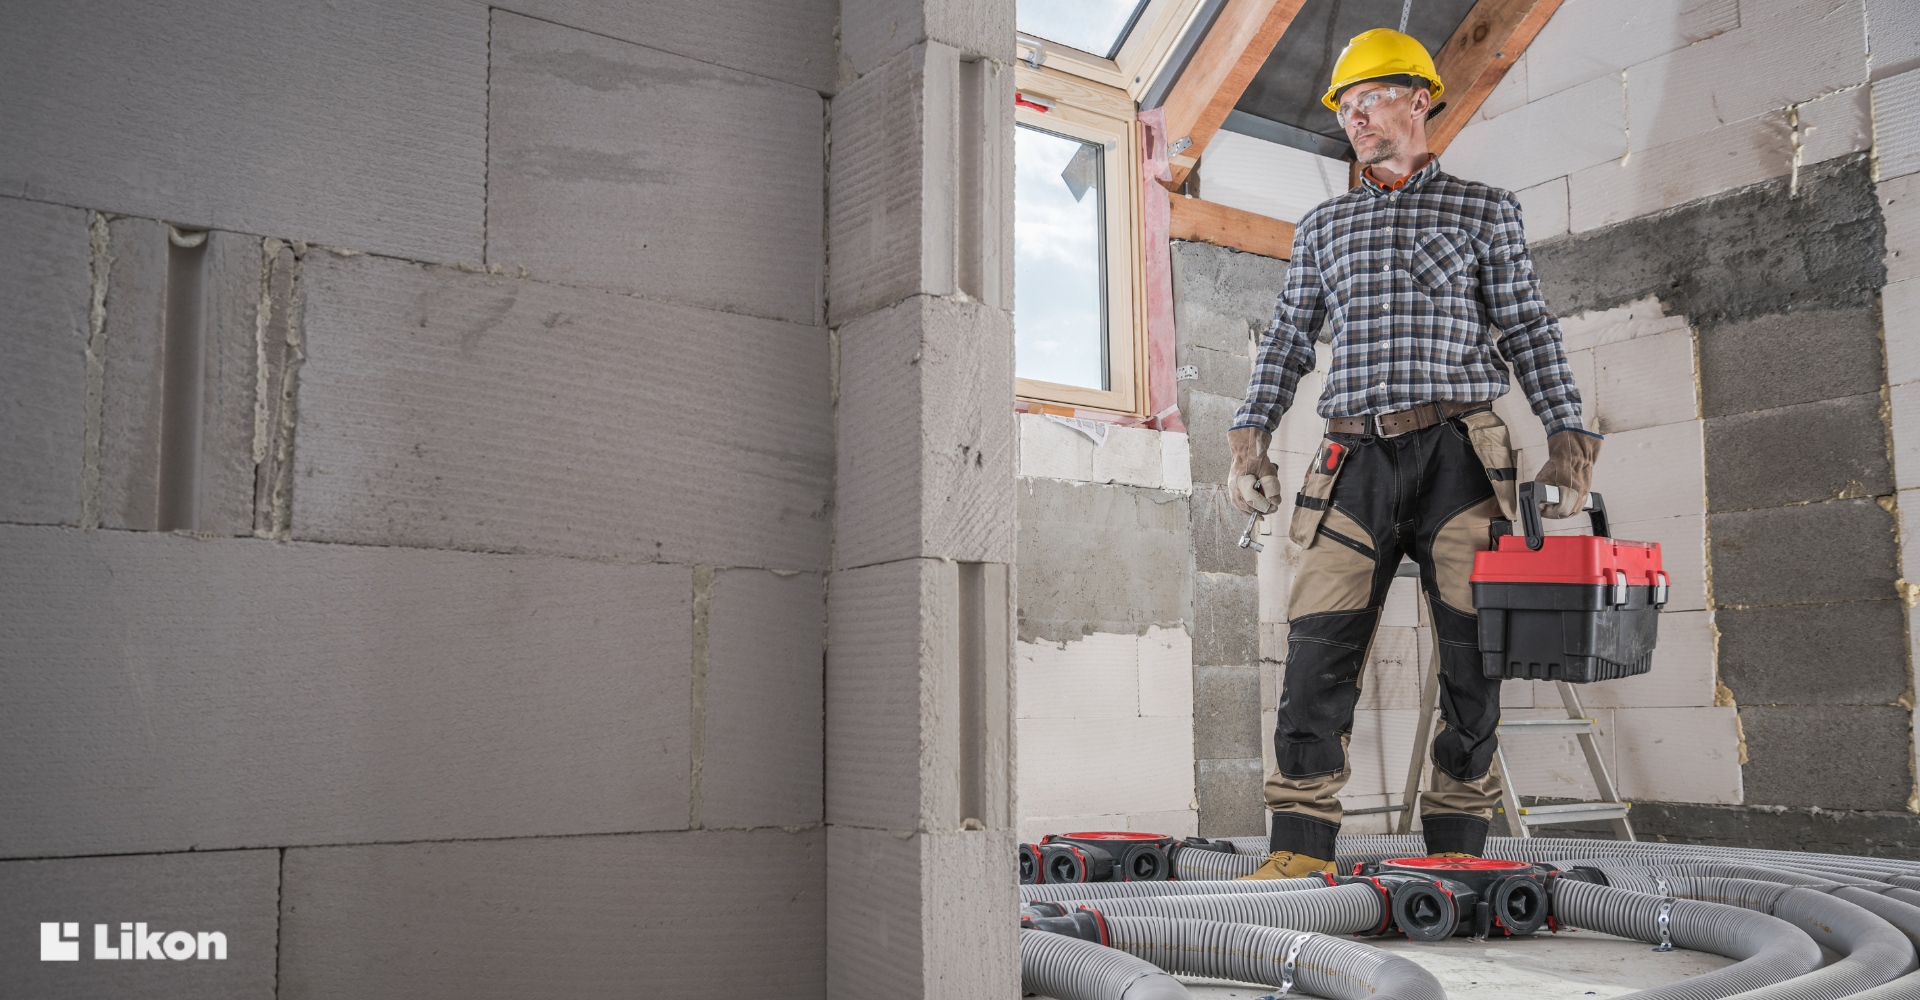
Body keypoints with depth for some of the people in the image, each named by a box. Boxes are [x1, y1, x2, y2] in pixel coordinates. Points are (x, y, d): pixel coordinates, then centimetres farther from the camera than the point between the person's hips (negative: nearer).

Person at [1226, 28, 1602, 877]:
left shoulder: (1484, 210, 13)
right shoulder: (1322, 227, 20)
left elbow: (1527, 330, 9)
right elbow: (1287, 341, 18)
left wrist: (1567, 439, -2)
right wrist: (1251, 439, 6)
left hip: (1458, 453, -1)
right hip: (1355, 457, 2)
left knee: (1470, 656, -3)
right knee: (1318, 648, -7)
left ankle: (1456, 850, 5)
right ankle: (1300, 848, -4)